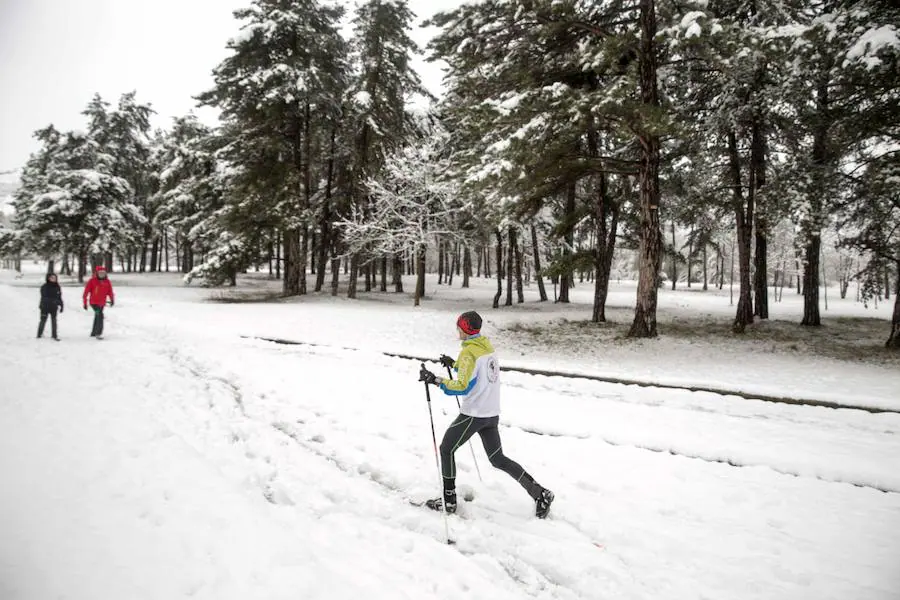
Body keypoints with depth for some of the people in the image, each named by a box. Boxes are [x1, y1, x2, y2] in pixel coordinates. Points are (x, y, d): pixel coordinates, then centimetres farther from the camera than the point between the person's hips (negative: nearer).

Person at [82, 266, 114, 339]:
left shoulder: (107, 282, 4)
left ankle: (93, 333, 33)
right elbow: (86, 292, -6)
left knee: (97, 317, 17)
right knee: (100, 316, -19)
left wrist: (112, 300, -17)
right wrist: (85, 303, -7)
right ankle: (98, 333, -17)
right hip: (94, 302, -5)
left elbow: (110, 291, -1)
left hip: (102, 303, 5)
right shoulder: (92, 281, -8)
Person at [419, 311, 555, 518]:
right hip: (492, 414, 8)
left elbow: (462, 387, -25)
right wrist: (454, 364, 31)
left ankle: (449, 500, 17)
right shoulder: (487, 346, 7)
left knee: (446, 450, 10)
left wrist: (435, 380, -22)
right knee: (498, 458, 16)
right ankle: (539, 492, 12)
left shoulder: (468, 352, -18)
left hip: (473, 415, -8)